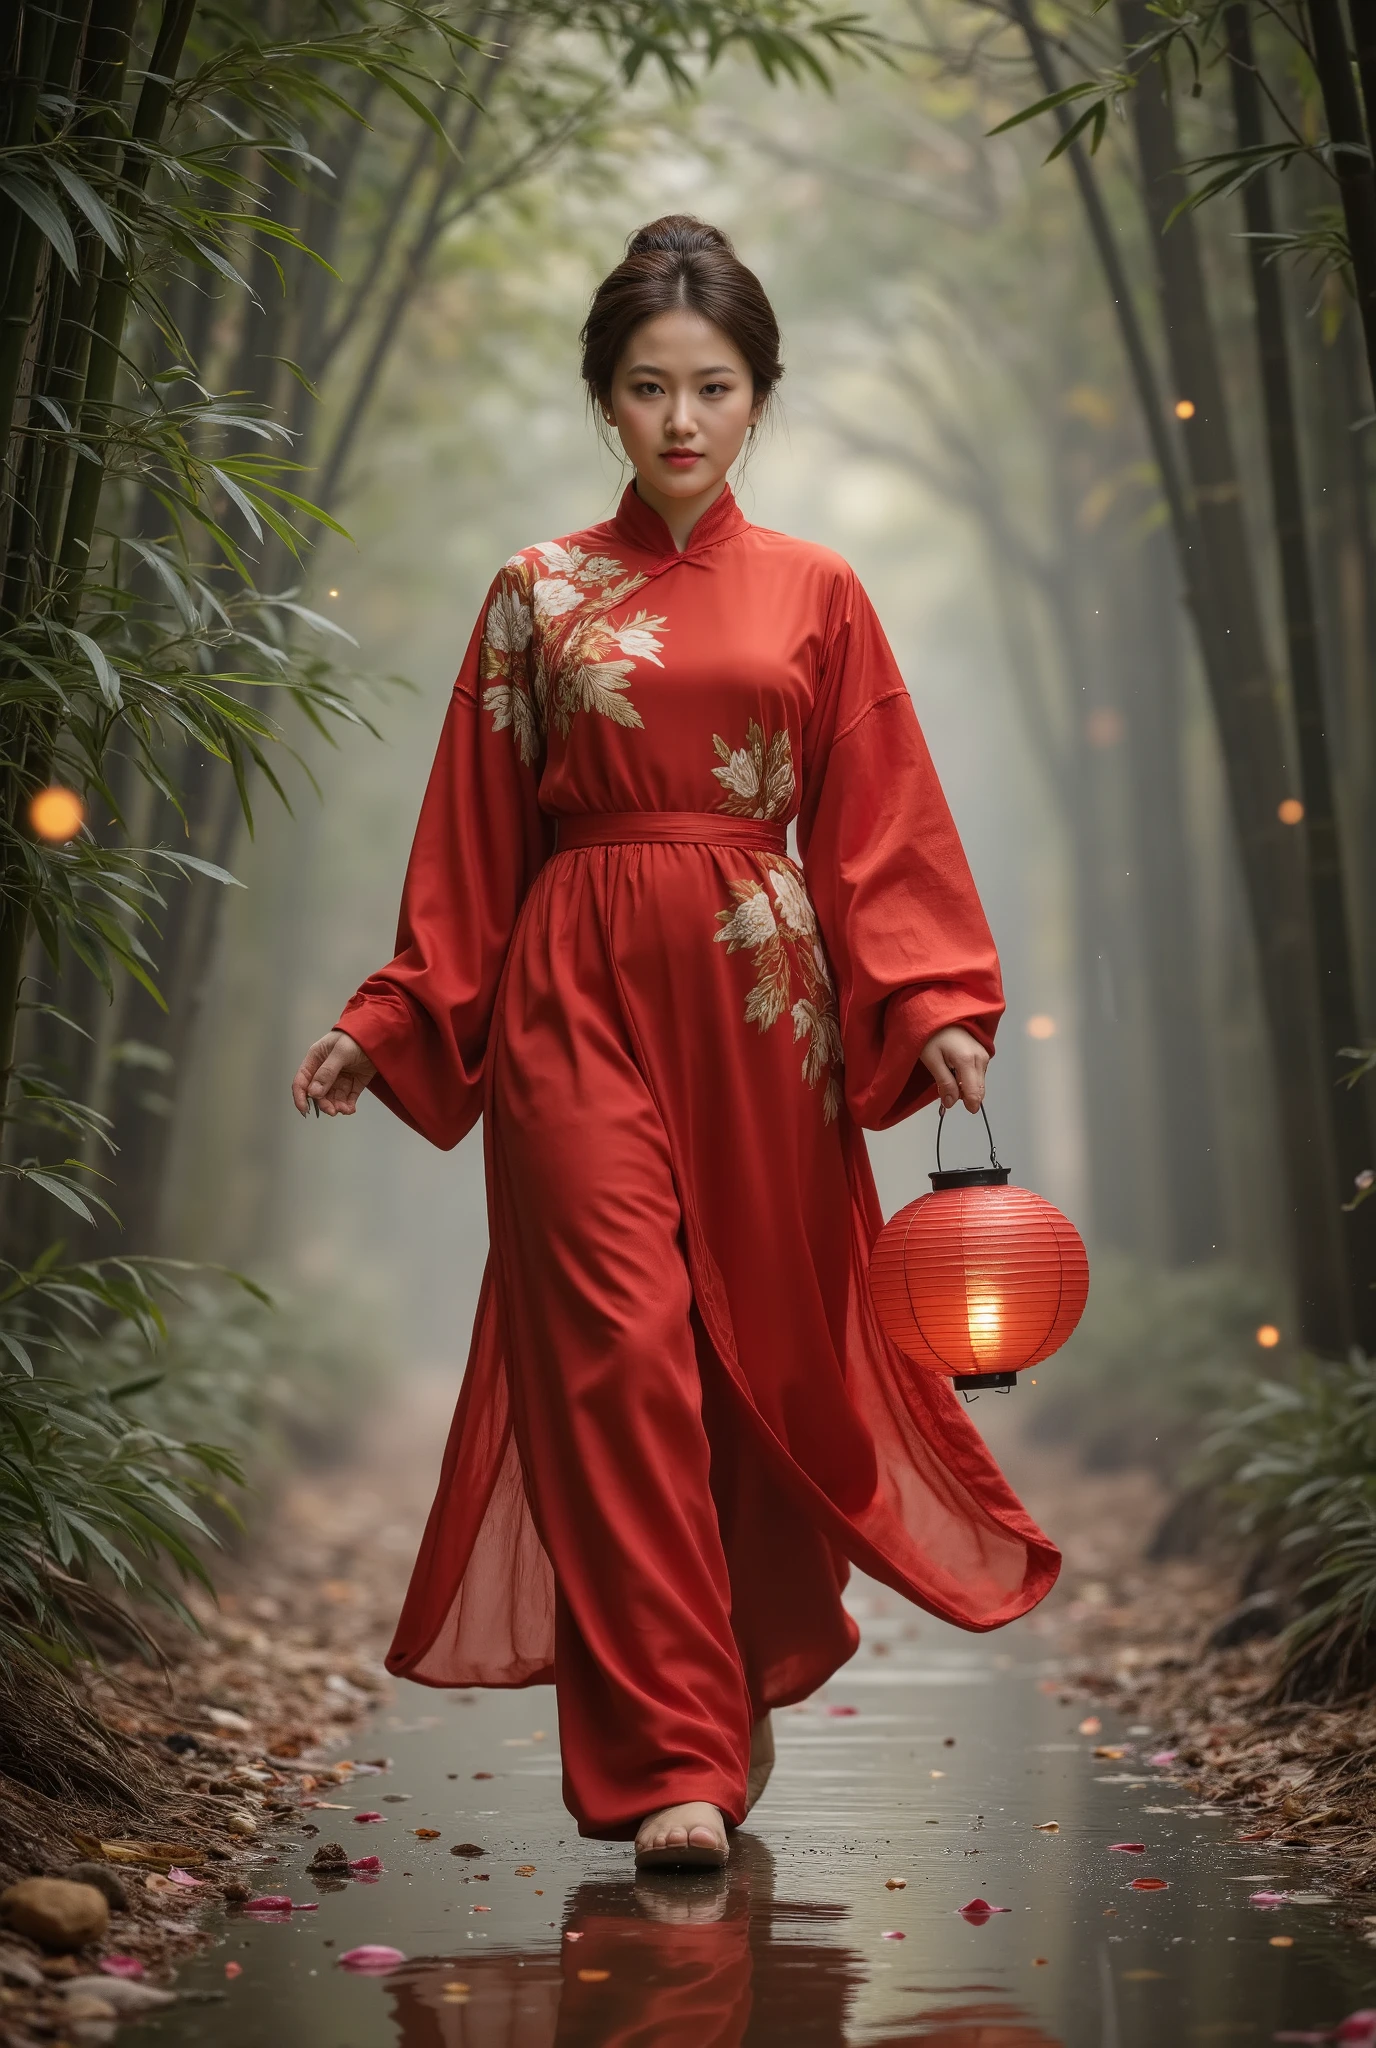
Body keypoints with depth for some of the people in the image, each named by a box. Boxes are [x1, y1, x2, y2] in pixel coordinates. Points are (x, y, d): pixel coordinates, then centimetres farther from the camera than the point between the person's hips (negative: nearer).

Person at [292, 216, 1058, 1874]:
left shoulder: (815, 596, 8)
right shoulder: (538, 595, 7)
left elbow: (878, 829, 4)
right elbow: (472, 845, 8)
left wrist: (933, 1007, -8)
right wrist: (385, 1023, 2)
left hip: (760, 1004, 1)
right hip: (581, 999, -1)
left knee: (769, 1348, 7)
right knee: (620, 1356, -8)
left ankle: (742, 1682, 31)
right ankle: (670, 1756, -2)